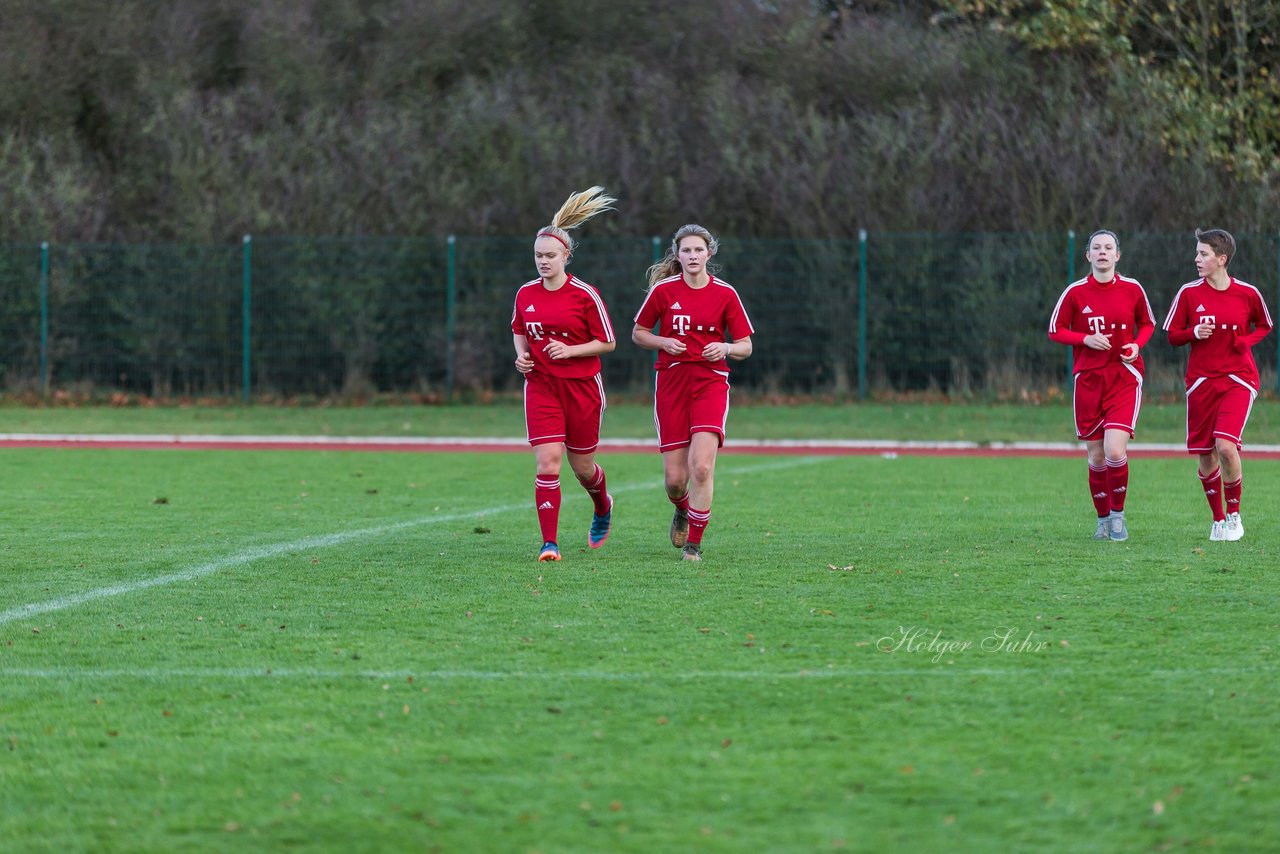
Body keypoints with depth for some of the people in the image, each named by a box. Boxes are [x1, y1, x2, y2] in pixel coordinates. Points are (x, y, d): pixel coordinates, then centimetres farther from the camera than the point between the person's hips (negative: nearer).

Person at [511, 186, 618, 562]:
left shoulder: (585, 295, -11)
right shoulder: (525, 294, 1)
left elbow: (608, 342, -6)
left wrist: (570, 350, -19)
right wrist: (521, 355, -1)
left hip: (582, 387, -2)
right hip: (541, 387, 2)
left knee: (582, 468, 11)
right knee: (548, 465, -13)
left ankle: (603, 507, 46)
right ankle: (549, 543, -11)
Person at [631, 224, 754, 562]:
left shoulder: (724, 294, 1)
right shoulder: (663, 290, 1)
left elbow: (745, 347, 6)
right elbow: (638, 333, 11)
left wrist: (726, 348, -15)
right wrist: (664, 343, -8)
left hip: (710, 382, -1)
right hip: (671, 383, 1)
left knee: (702, 466, -18)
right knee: (675, 477, 0)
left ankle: (694, 543, -5)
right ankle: (682, 511, 36)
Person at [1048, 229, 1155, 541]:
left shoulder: (1132, 289, 2)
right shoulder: (1075, 292, 0)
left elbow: (1147, 323, 16)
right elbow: (1055, 330, 5)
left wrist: (1137, 345, -5)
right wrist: (1086, 339, -12)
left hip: (1124, 378, -1)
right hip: (1088, 380, 1)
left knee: (1115, 451, -16)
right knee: (1096, 457, 5)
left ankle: (1118, 514, 4)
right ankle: (1103, 518, 23)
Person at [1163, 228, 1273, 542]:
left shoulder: (1247, 293, -3)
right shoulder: (1189, 293, -1)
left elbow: (1264, 326, 14)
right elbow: (1173, 336, 5)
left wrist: (1246, 341, -5)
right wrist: (1194, 333, -15)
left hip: (1238, 380, -2)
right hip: (1201, 381, 2)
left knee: (1226, 445, -20)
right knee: (1205, 455, 4)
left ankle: (1234, 514, 0)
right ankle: (1218, 520, 23)